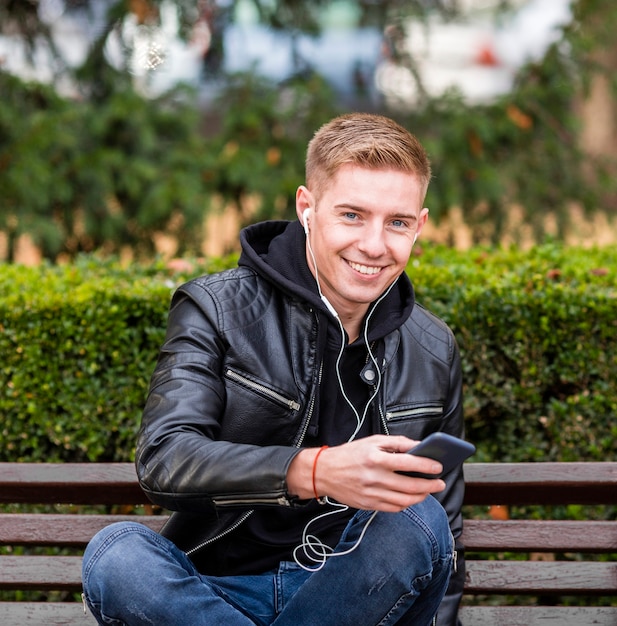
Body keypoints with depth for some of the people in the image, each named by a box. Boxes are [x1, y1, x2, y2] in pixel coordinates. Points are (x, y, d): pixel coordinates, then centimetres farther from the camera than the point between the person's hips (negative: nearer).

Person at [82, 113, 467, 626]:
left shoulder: (434, 351, 8)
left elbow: (446, 526, 15)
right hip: (216, 585, -2)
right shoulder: (217, 309, -4)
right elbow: (162, 458, -20)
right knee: (116, 555, -33)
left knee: (417, 521, -29)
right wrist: (315, 472, -36)